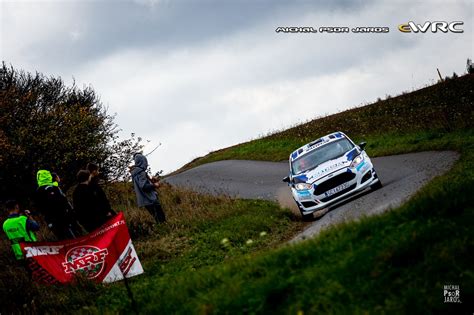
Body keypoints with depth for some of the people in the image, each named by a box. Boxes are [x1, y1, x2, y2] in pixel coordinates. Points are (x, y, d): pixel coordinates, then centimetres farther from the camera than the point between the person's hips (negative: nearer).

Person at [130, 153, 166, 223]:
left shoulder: (135, 172, 16)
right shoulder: (141, 172, -13)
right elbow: (143, 186, -23)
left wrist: (151, 181, 21)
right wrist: (154, 185, -9)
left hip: (145, 200, 10)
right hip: (151, 199, -10)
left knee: (158, 219, 11)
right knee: (161, 219, -10)